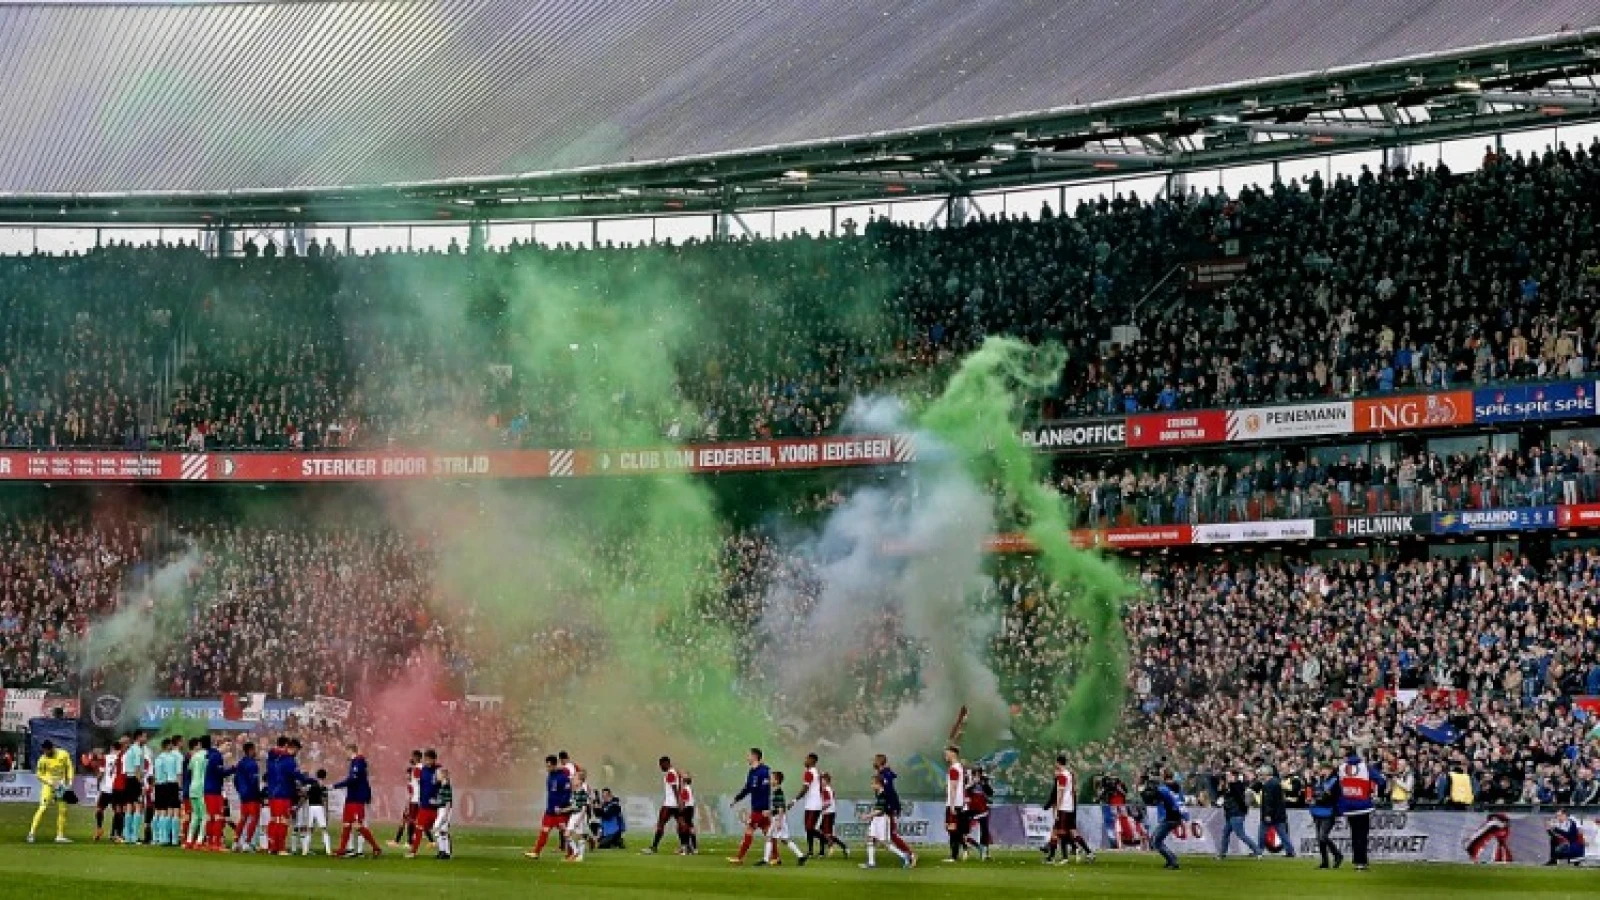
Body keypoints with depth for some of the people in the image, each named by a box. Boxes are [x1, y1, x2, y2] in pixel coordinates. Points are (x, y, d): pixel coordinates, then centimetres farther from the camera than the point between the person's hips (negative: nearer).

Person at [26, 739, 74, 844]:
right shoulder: (42, 759, -14)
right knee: (42, 808, -15)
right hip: (48, 785, -3)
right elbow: (39, 774, -4)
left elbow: (69, 767, 5)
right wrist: (51, 782, -17)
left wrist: (69, 782, -2)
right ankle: (32, 832, -12)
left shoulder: (64, 754, -9)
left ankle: (60, 835, 14)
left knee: (62, 810, 5)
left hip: (61, 785, 3)